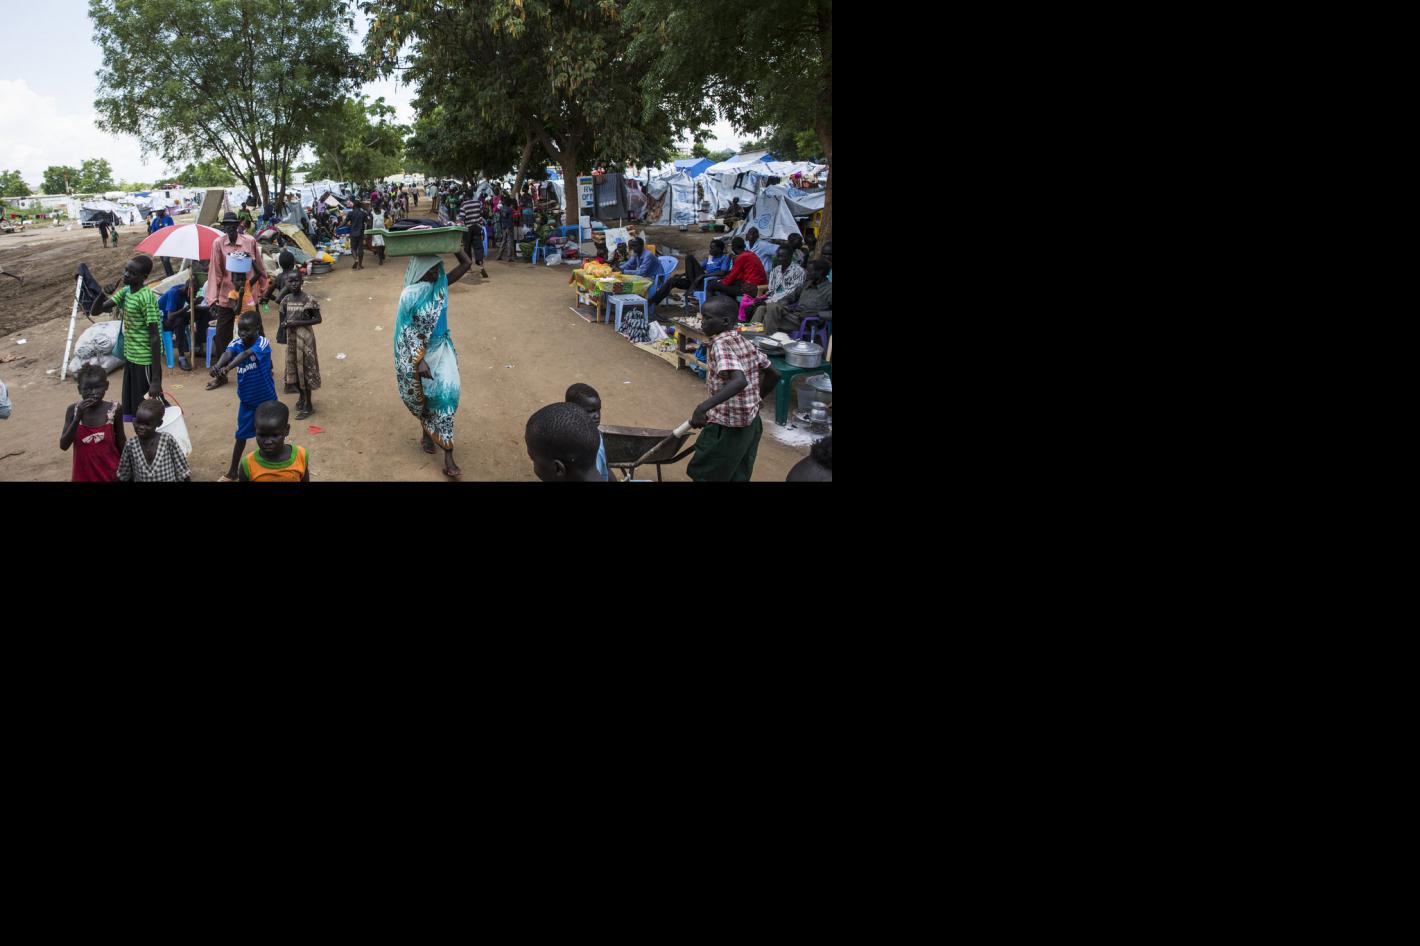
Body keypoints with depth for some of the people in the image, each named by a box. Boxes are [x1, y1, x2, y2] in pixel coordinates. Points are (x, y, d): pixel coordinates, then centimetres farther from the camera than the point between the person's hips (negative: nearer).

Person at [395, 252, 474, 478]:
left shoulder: (441, 284, -3)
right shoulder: (410, 296, -16)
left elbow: (467, 264, -3)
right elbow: (408, 332, -16)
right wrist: (419, 361, -22)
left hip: (441, 348, 3)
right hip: (419, 351, -3)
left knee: (446, 393, -9)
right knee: (423, 396, 13)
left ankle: (448, 457, -9)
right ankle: (426, 432, 44)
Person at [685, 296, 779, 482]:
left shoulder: (721, 344, -20)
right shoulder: (744, 342, 6)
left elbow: (739, 381, -36)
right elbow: (773, 375, 13)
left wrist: (703, 407, -41)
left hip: (727, 426, -8)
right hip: (751, 422, 8)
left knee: (702, 473, 8)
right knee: (738, 476, 18)